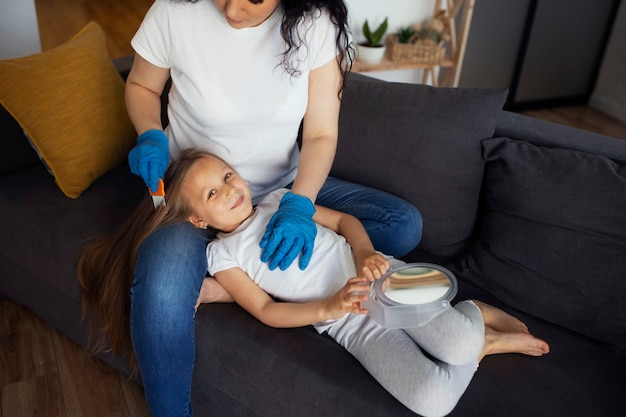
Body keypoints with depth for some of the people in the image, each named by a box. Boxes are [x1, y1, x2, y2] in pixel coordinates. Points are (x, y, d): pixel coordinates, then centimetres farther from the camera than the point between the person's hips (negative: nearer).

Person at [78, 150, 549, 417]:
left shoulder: (280, 199, 10)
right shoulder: (222, 254, 3)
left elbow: (344, 220, 12)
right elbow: (267, 311, -2)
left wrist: (367, 254, -10)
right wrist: (328, 307, -17)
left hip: (382, 279, 2)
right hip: (351, 324, -1)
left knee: (457, 344, -22)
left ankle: (474, 314, 13)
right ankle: (489, 343, 8)